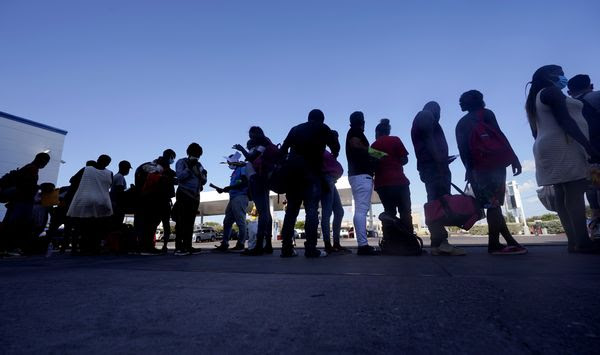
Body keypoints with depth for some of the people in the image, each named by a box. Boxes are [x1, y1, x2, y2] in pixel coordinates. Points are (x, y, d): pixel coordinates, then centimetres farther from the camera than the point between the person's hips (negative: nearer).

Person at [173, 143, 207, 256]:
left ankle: (188, 246, 8)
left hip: (195, 196, 6)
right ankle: (179, 247, -8)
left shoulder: (199, 165, 17)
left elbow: (203, 182, 12)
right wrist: (189, 168, -15)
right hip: (184, 195, -6)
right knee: (181, 221, -8)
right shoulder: (182, 162, 3)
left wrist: (202, 175, -7)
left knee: (190, 222, 5)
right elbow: (180, 177, -13)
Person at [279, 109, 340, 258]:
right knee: (311, 210, -5)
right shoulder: (322, 128, 11)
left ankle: (286, 248, 3)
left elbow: (283, 150, 15)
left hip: (292, 171, 4)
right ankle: (311, 249, -12)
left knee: (291, 209, 6)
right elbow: (336, 147, 13)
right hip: (311, 172, -4)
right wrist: (333, 156, 33)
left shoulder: (295, 129, 21)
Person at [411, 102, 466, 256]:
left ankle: (437, 243, 1)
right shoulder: (426, 116, 4)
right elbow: (429, 140, -12)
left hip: (428, 166, 10)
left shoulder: (419, 120, 32)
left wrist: (443, 160, 32)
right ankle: (440, 242, -21)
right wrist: (440, 161, -20)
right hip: (434, 165, -10)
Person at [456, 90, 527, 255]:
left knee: (491, 204, 6)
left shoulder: (460, 124, 18)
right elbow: (500, 136, -5)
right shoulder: (485, 114, 6)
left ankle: (509, 241, 11)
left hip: (476, 168, 5)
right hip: (494, 163, -4)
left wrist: (470, 169, 11)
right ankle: (494, 244, -6)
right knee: (494, 204, -6)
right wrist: (513, 158, -7)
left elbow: (462, 150, 11)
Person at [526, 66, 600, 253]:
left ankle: (574, 242, 2)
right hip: (563, 146, -9)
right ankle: (583, 241, -18)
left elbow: (536, 131, 23)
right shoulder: (552, 91, -1)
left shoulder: (535, 99, 25)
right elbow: (565, 121, -13)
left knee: (562, 195, 2)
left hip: (547, 148, 9)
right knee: (575, 192, -14)